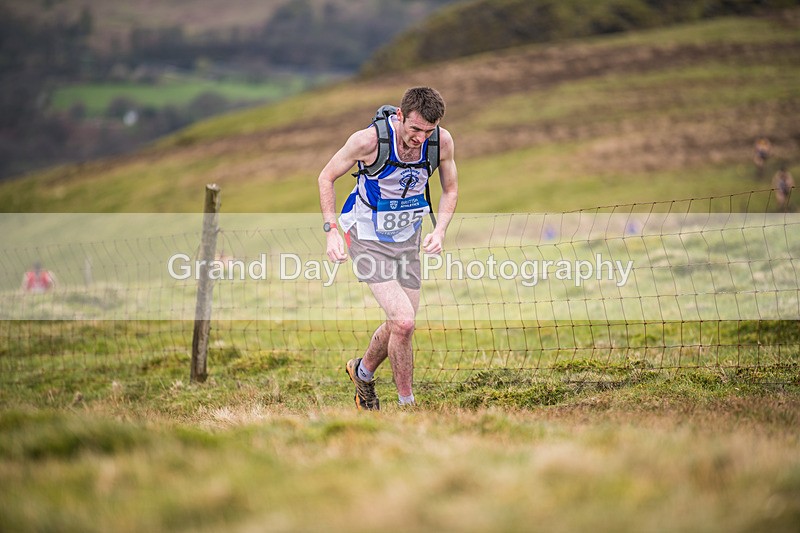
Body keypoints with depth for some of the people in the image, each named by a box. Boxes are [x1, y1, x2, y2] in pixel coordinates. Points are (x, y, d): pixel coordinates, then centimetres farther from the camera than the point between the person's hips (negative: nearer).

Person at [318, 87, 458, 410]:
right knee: (403, 322, -18)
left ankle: (362, 371, 40)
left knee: (400, 325, 10)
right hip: (368, 238, -5)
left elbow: (450, 189, 4)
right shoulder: (368, 140, -25)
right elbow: (326, 177, -9)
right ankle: (407, 403, -1)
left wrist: (440, 230, -12)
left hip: (408, 238, 5)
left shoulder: (442, 141, -14)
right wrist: (331, 231, -17)